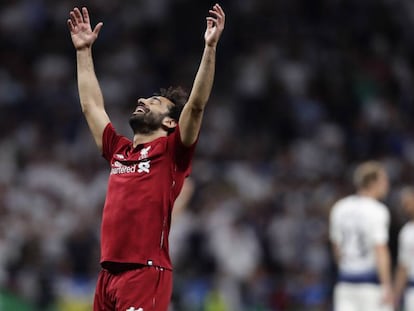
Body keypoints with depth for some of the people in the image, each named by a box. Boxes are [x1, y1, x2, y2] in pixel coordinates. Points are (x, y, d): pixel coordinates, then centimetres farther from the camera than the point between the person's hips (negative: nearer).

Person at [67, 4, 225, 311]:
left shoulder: (172, 151, 2)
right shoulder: (119, 150, 20)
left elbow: (196, 104, -10)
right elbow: (91, 105, 30)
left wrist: (210, 46, -15)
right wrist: (84, 50, 32)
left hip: (146, 273, -7)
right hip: (108, 273, 7)